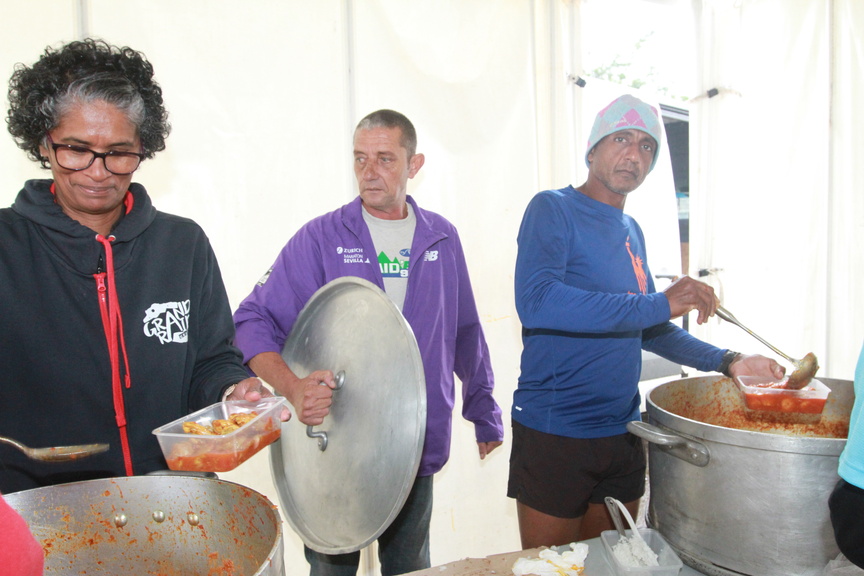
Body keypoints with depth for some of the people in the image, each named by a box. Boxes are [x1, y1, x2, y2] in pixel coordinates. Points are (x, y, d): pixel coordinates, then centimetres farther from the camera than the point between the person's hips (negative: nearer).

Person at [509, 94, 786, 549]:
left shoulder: (631, 231, 12)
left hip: (622, 436, 7)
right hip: (554, 436, -7)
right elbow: (534, 302, -28)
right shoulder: (553, 209, -10)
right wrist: (659, 304, -27)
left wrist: (726, 362, 8)